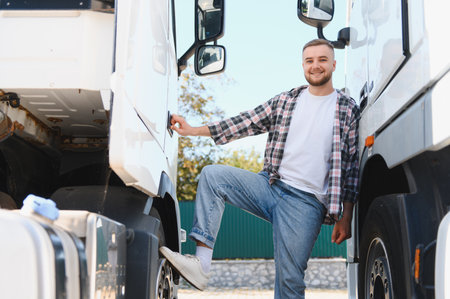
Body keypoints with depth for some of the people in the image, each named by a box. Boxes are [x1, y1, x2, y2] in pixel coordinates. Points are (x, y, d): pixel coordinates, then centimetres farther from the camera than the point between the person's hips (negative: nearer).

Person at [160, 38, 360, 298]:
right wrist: (192, 130, 7)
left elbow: (353, 165, 2)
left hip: (306, 201, -4)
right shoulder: (285, 101, 13)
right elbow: (246, 123, 12)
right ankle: (201, 264, -22)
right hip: (271, 186, 4)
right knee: (213, 175, -16)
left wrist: (345, 218, -3)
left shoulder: (348, 110, 3)